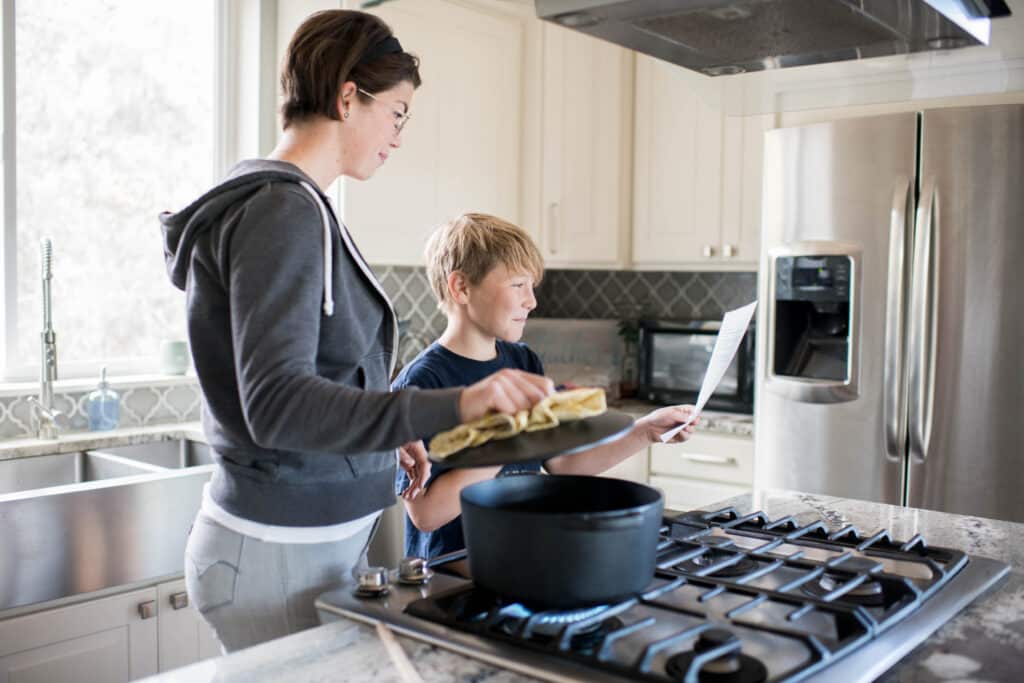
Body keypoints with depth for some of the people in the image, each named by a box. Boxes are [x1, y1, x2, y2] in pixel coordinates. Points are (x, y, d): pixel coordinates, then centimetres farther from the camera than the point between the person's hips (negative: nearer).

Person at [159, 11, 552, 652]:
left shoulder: (286, 203, 12)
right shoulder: (283, 212, -18)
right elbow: (277, 402, -28)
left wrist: (385, 436, 15)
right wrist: (450, 407, -38)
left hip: (322, 537, 10)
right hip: (280, 549, -10)